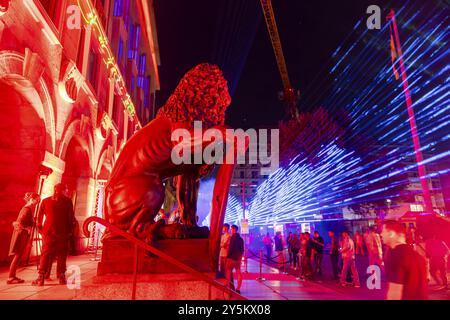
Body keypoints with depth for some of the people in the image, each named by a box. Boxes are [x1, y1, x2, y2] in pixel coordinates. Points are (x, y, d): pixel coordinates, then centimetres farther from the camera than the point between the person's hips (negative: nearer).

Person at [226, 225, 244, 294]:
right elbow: (242, 249, 15)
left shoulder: (233, 237, -13)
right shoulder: (241, 239, 11)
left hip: (231, 257, -7)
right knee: (238, 273, 7)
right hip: (238, 258, 7)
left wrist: (228, 256, -9)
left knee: (228, 272, 4)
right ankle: (238, 289, 10)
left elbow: (231, 248, -17)